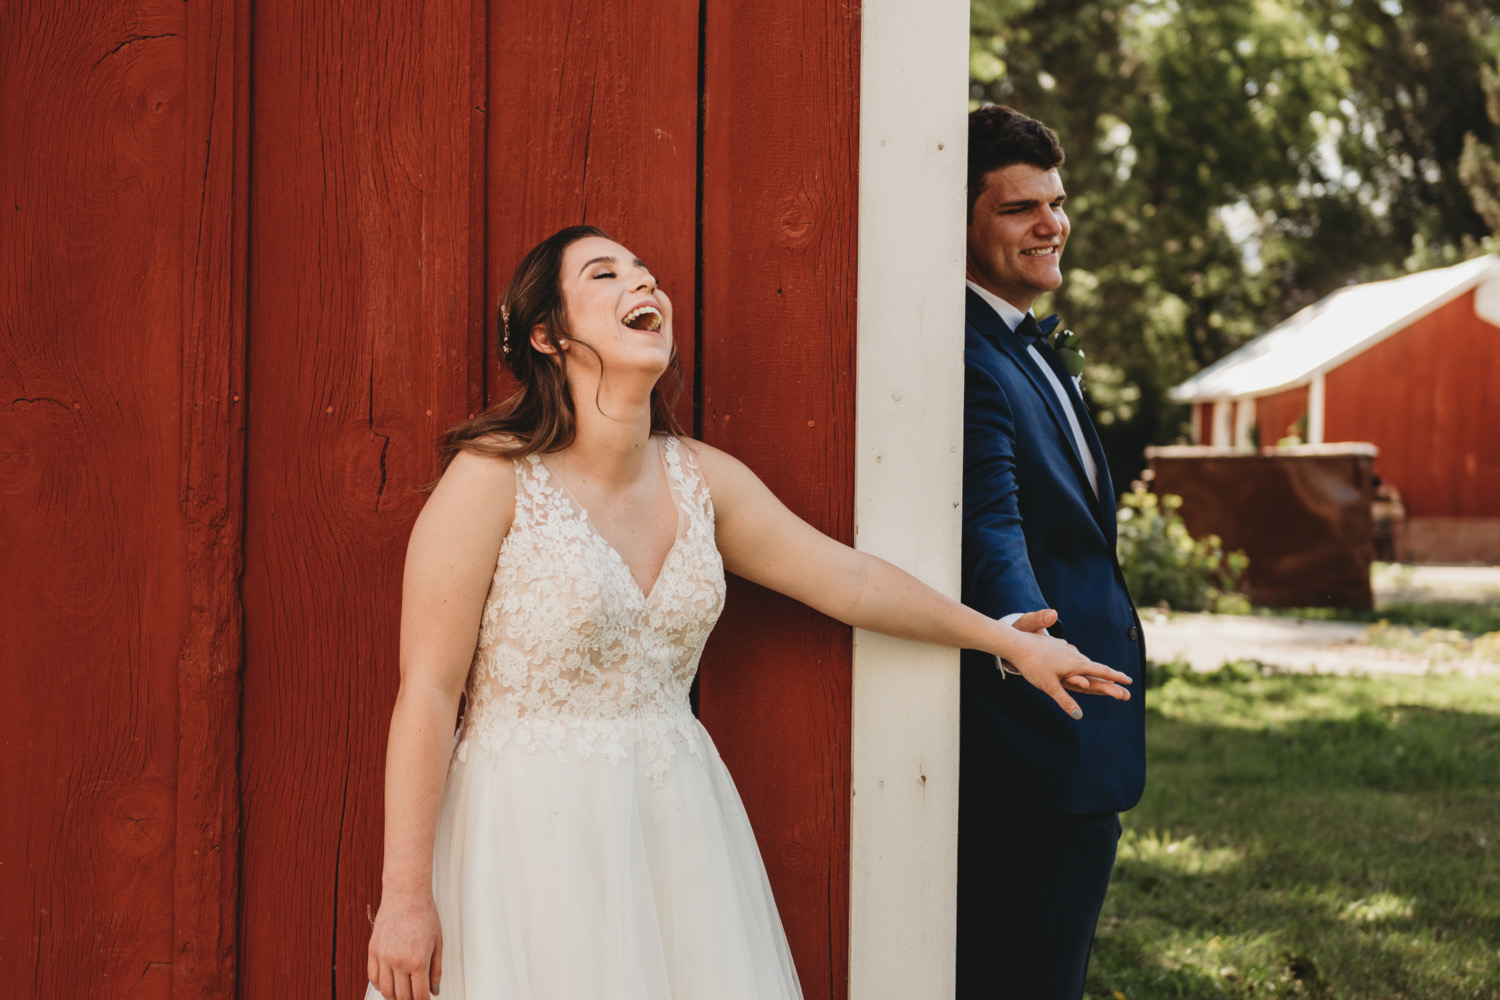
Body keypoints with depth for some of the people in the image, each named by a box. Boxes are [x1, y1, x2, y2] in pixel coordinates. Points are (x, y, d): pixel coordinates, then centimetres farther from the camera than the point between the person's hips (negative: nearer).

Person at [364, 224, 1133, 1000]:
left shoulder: (700, 478, 4)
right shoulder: (491, 478, -13)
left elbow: (849, 578, 14)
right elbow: (428, 690, -14)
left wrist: (1010, 641, 20)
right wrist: (405, 896, -16)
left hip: (674, 822, 6)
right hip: (531, 839, -5)